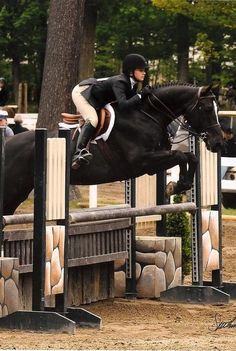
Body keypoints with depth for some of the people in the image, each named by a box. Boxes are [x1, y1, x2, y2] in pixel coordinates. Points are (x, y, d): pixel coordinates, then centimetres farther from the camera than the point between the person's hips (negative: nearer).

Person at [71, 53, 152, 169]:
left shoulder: (132, 84, -3)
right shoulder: (119, 82, -29)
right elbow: (123, 105, -41)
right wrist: (141, 94, -35)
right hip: (81, 92, -11)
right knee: (92, 119, -30)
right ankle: (79, 153, -42)